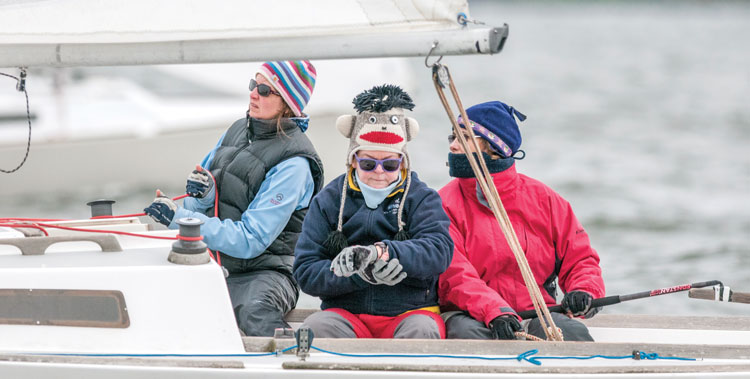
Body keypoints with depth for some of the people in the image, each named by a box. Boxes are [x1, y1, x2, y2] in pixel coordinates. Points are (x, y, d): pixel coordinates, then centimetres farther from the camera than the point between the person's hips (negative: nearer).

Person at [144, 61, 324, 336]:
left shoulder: (293, 165, -13)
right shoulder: (238, 130, 11)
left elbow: (251, 240, -19)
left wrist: (179, 217, -21)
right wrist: (203, 192, -7)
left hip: (264, 273, -7)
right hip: (216, 261, 7)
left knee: (256, 313, -40)